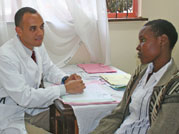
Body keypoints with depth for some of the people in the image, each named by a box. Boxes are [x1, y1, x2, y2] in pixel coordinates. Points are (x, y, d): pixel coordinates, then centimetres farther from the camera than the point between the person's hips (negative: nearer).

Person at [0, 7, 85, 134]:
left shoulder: (38, 45, -1)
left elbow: (49, 69, 16)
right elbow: (24, 97, -28)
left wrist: (65, 79, -6)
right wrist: (65, 89, -26)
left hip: (33, 106, 8)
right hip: (12, 118, -8)